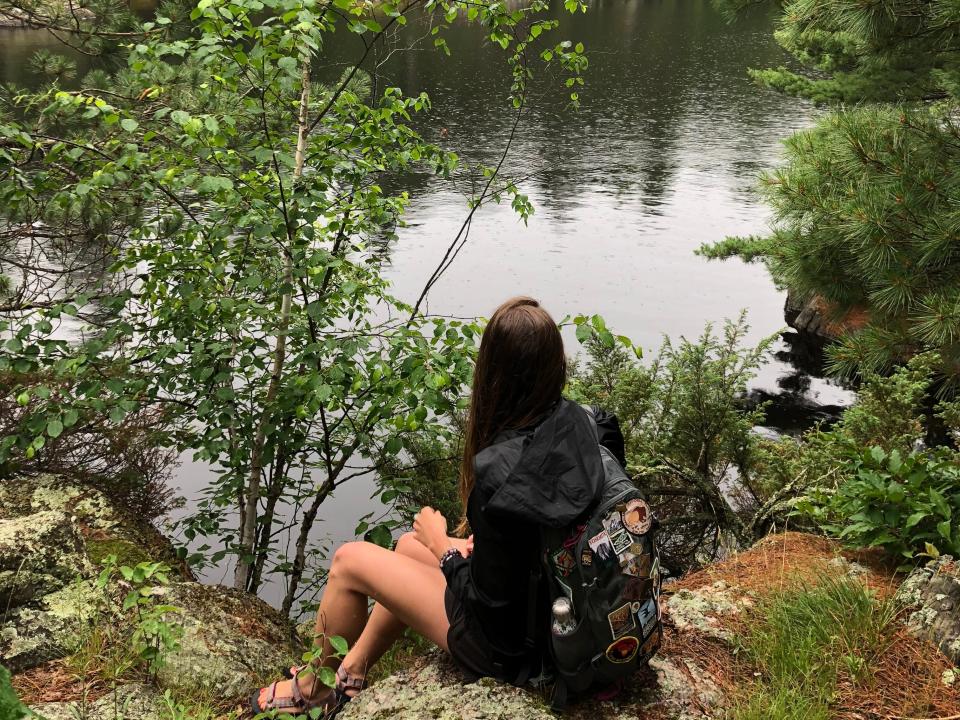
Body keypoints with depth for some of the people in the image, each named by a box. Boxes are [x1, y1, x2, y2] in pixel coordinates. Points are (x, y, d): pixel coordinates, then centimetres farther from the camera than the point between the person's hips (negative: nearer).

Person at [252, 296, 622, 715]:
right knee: (408, 543, 25)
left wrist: (441, 544, -6)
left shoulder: (502, 471, -35)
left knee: (349, 561, 6)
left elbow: (489, 598, -23)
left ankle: (317, 690, 32)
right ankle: (350, 673, 40)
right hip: (560, 615, 8)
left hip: (510, 645, -7)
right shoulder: (577, 422, -13)